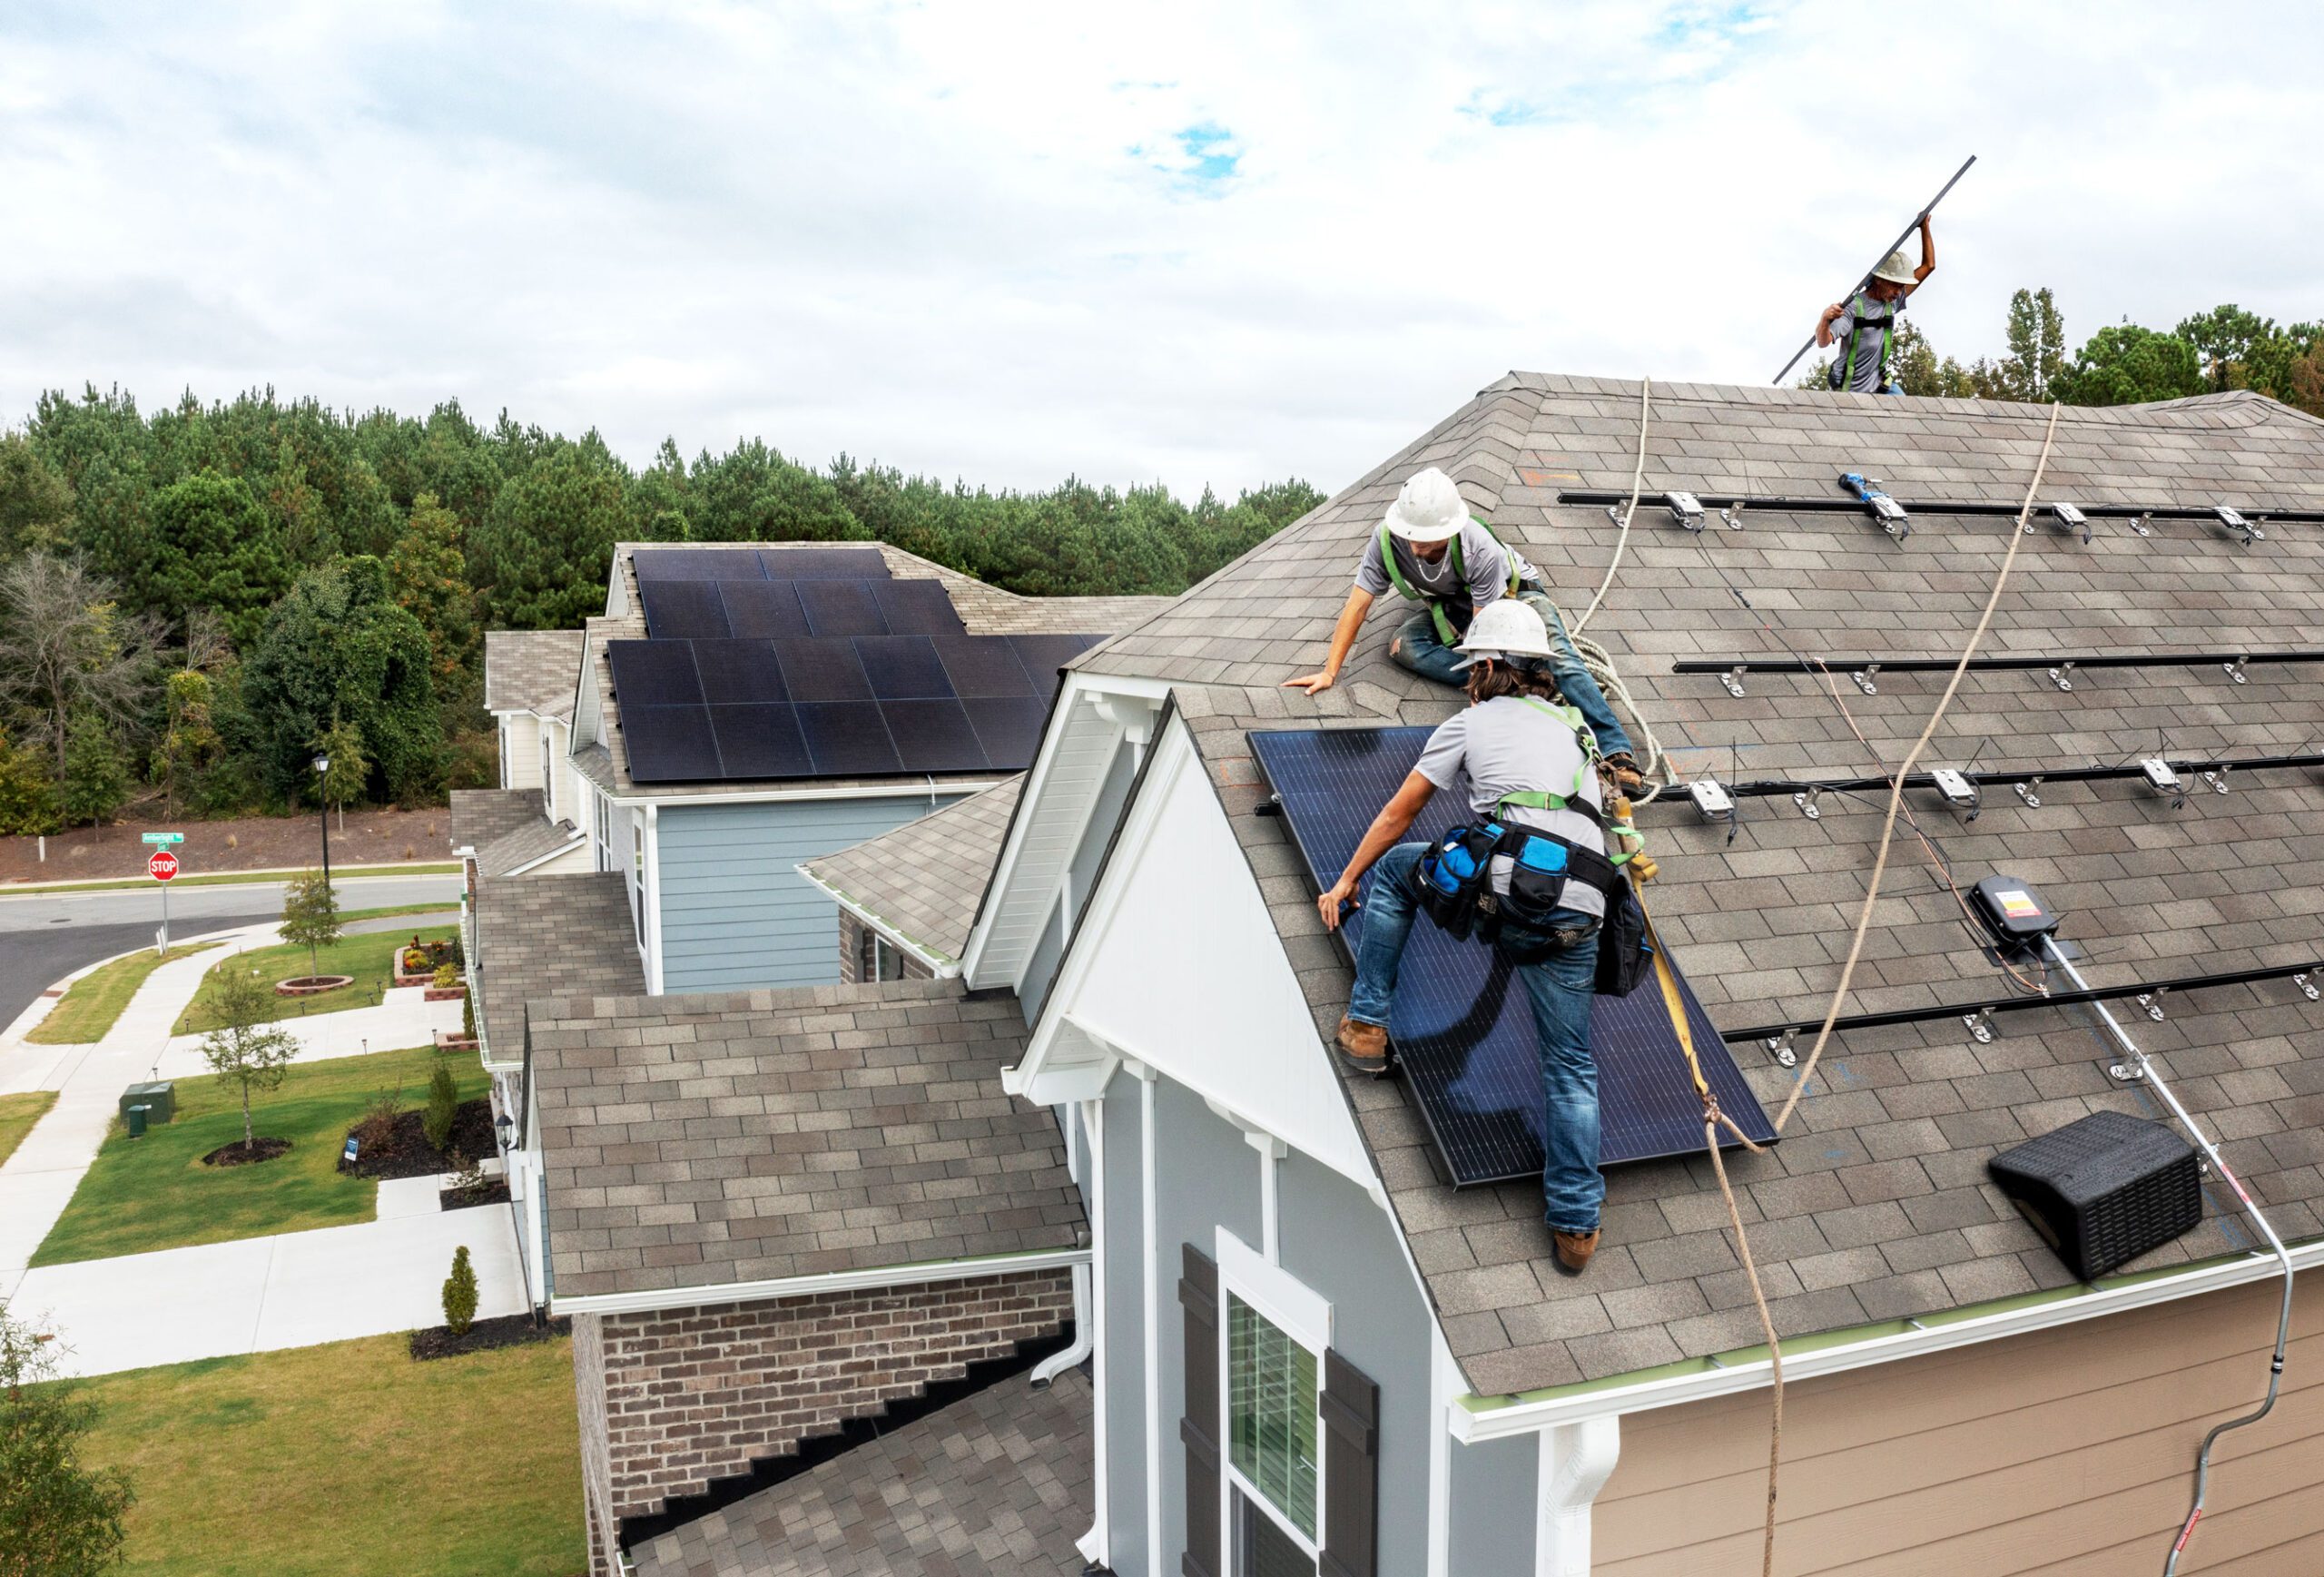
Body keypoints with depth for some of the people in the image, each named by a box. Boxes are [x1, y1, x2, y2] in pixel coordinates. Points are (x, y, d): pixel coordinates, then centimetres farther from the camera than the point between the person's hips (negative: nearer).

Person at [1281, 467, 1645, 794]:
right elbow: (1357, 606, -24)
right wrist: (1329, 672, -28)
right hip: (1453, 605, 4)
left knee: (1560, 659, -29)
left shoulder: (1481, 551, -38)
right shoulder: (1387, 540, -30)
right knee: (1405, 647, -25)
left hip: (1512, 594, -4)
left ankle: (1617, 752, -31)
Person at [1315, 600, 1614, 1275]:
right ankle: (1575, 1224, 14)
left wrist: (1345, 882, 36)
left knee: (1393, 866, 25)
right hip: (1576, 909, 4)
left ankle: (1366, 1027, 25)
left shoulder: (1472, 722, 18)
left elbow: (1397, 815, 23)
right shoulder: (1575, 728, 31)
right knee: (1570, 1066, 15)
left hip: (1501, 882, -4)